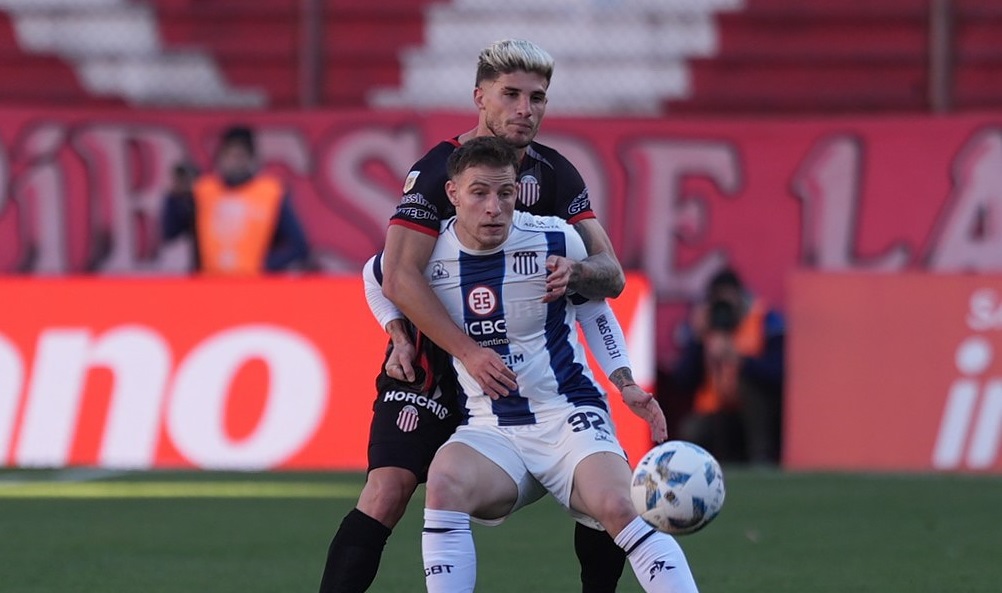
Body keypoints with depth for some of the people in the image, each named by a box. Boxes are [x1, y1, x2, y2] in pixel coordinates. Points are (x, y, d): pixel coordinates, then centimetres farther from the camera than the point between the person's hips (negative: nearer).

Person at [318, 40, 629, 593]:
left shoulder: (555, 175, 1)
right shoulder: (436, 170, -14)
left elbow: (612, 275, -3)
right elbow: (398, 278, -23)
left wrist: (574, 271, -28)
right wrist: (469, 352, -31)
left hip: (525, 360, 5)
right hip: (432, 360, -5)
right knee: (387, 494, -20)